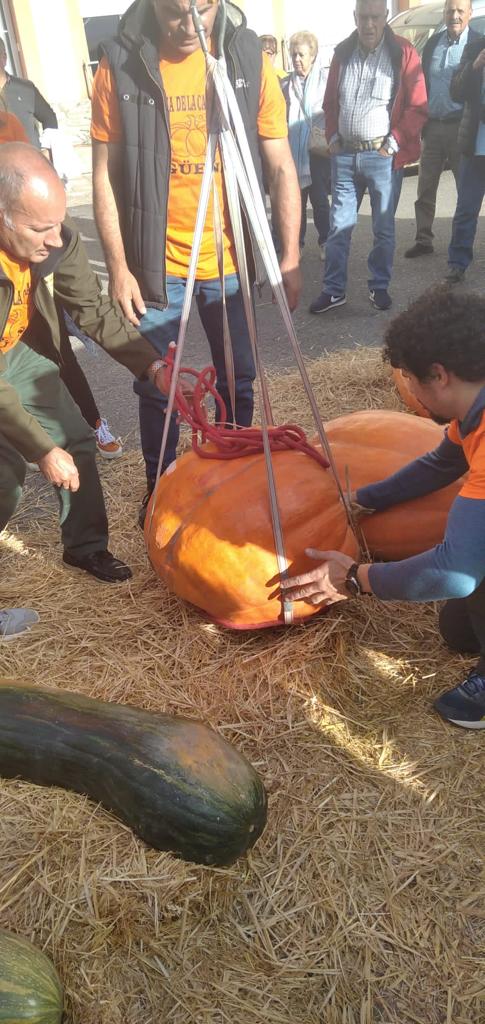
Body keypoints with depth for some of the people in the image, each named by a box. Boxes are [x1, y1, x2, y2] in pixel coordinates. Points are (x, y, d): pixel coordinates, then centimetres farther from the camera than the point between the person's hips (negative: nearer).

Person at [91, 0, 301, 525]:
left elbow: (281, 168, 0)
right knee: (155, 387, 8)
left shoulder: (251, 60, -2)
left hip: (231, 262, 2)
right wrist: (118, 267, -6)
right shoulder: (120, 66, -5)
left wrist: (290, 257, -5)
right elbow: (104, 176, -2)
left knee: (237, 382, 12)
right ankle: (159, 487, 31)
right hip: (154, 265, -1)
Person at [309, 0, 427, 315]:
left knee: (383, 228, 4)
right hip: (344, 154, 3)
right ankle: (334, 290, 10)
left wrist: (394, 143, -10)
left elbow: (418, 107, -5)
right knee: (339, 226, 4)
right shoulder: (343, 53, 9)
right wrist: (333, 137, 6)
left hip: (383, 156, -3)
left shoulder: (403, 53, -3)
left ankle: (380, 287, 17)